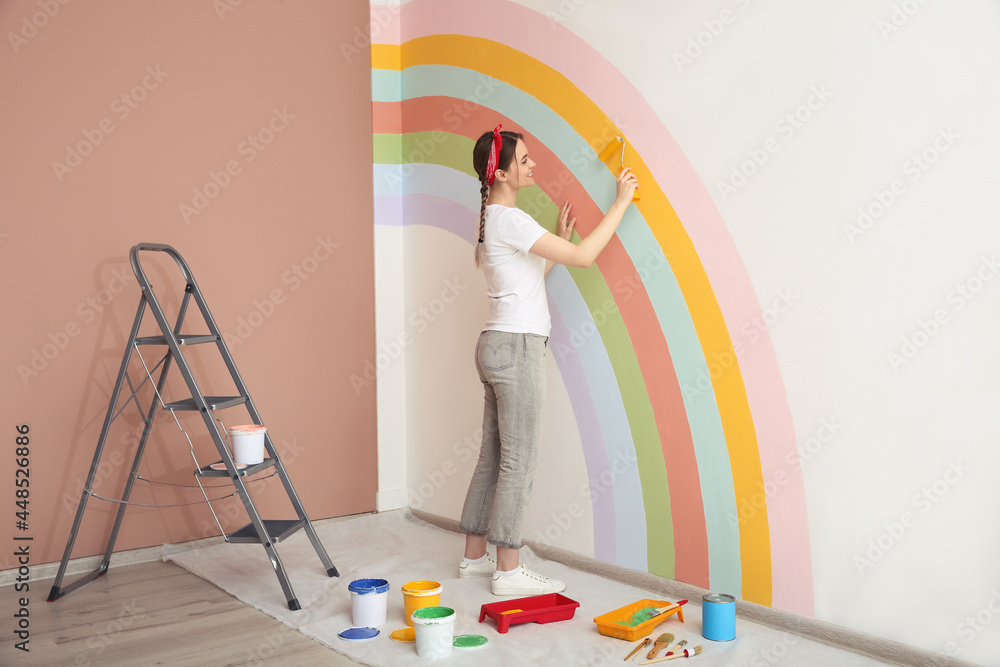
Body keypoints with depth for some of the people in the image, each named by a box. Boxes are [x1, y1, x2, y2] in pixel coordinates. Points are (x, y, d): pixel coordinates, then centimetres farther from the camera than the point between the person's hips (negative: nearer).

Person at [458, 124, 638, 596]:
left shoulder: (494, 219, 17)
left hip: (500, 344, 10)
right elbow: (583, 257, -19)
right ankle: (508, 570, 5)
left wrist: (559, 237, 16)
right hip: (516, 346, -10)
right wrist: (621, 202, -11)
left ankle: (474, 557, 22)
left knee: (493, 456, 14)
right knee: (519, 460, -3)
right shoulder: (509, 220, -14)